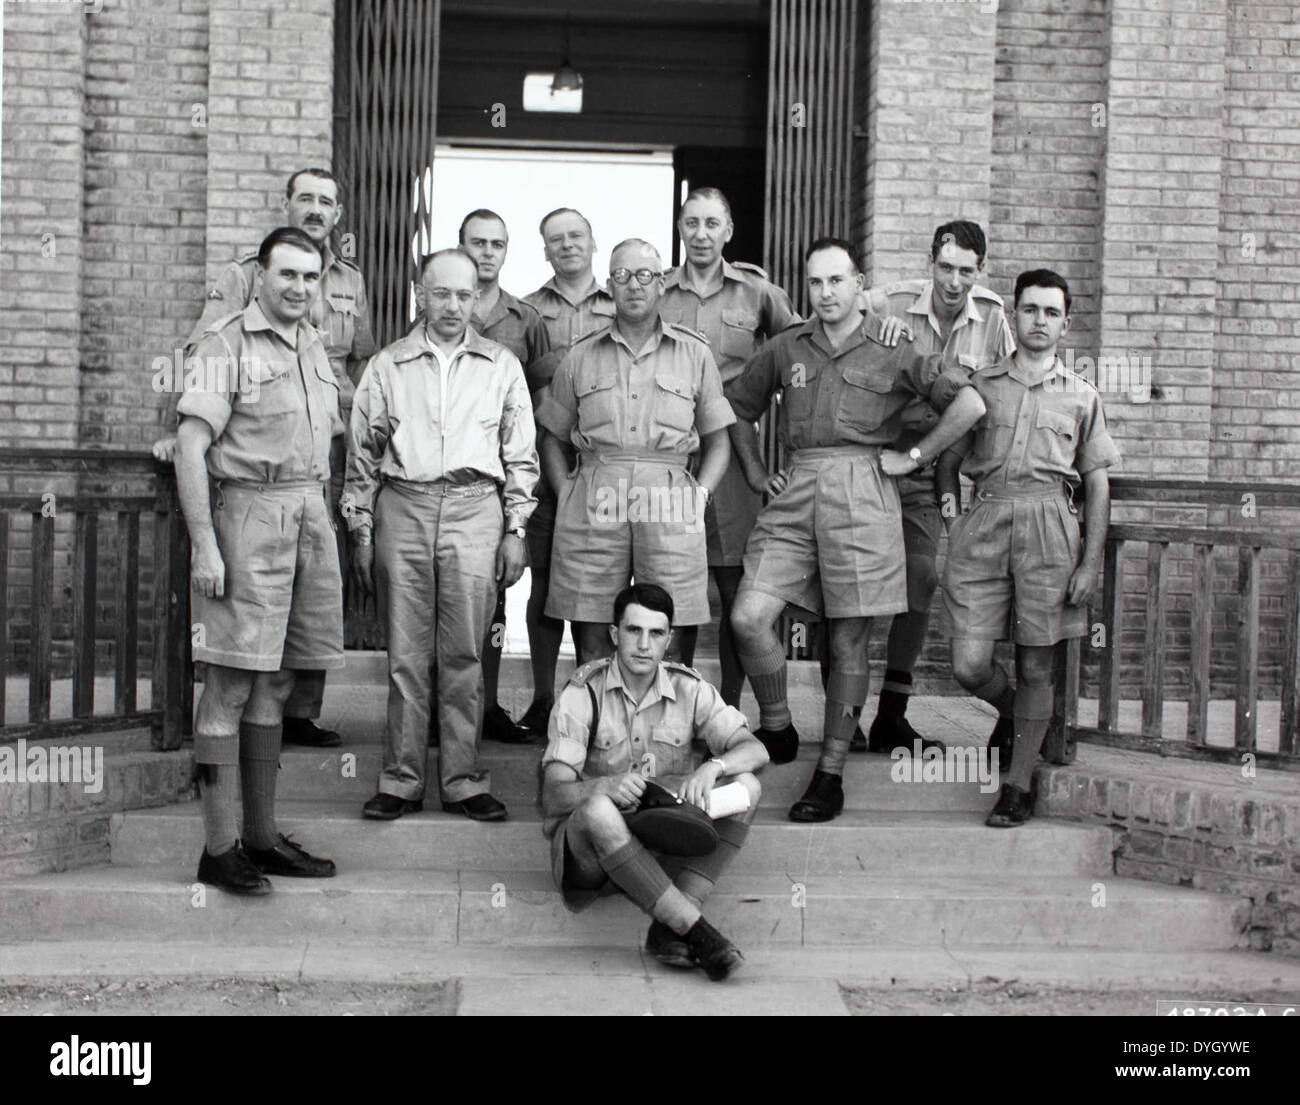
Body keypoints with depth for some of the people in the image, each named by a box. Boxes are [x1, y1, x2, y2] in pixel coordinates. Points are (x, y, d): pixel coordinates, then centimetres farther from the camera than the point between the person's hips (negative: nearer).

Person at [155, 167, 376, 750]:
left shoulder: (351, 283, 18)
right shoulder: (246, 274, 5)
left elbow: (365, 366, 23)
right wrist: (177, 426, -12)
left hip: (328, 450, 4)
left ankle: (302, 709, 11)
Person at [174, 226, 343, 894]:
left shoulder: (313, 347, 17)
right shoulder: (227, 344, -5)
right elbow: (191, 446, -11)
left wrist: (324, 522, 16)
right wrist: (204, 544, -17)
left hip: (310, 514, 7)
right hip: (249, 510, -7)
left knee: (275, 683, 11)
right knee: (231, 683, -5)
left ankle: (262, 837, 18)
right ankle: (218, 849, 0)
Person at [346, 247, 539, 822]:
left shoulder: (501, 366, 12)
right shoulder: (387, 366, 12)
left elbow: (521, 456, 12)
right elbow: (362, 455, 13)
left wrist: (515, 531, 4)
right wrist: (361, 532, 7)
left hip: (474, 509, 0)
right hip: (402, 507, 1)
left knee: (464, 653, -1)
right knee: (406, 654, 2)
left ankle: (463, 780, 6)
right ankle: (401, 780, 9)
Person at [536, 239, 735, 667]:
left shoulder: (694, 354, 14)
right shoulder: (581, 356, 15)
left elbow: (718, 441, 16)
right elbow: (551, 436, 18)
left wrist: (700, 493, 1)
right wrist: (566, 492, 4)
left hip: (670, 503, -1)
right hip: (593, 503, 1)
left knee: (674, 638, -4)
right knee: (591, 643, 0)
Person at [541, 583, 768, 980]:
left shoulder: (688, 689, 1)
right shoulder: (583, 693, -9)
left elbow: (754, 749, -8)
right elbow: (553, 797, -17)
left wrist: (712, 767, -31)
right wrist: (604, 786, -39)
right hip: (592, 843, -3)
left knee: (745, 786, -19)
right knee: (598, 809, -38)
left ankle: (668, 929, -27)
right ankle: (695, 930, -35)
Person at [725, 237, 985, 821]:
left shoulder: (893, 350, 4)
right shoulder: (786, 348, 14)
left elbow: (969, 403, -1)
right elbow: (738, 407, 27)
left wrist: (913, 457, -3)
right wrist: (755, 472, 17)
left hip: (861, 493, -3)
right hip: (795, 492, 3)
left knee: (849, 641, 1)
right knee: (749, 617, -12)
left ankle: (830, 773, 10)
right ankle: (776, 731, 10)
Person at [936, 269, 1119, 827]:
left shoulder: (1081, 395, 12)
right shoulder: (981, 385, 13)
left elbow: (1098, 483, 10)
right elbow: (948, 459, 17)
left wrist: (1091, 562, 2)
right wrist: (952, 516, 2)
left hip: (1048, 522, 0)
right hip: (985, 520, 1)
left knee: (1034, 664, 2)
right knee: (969, 665, -6)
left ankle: (1018, 782, 14)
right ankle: (1019, 716, 27)